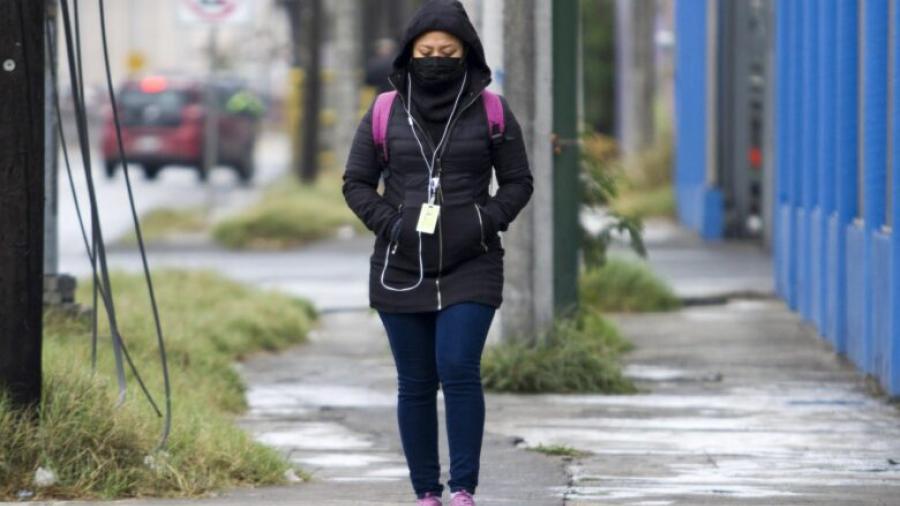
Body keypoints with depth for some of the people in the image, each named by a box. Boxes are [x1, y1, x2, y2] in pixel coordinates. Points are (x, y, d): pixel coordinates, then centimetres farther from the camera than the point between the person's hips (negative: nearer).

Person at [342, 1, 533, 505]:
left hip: (471, 270, -2)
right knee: (416, 385, 4)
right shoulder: (384, 114, 3)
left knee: (459, 369, -16)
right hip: (401, 270, 2)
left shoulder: (491, 112, 1)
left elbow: (519, 181, 7)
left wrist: (486, 222, -9)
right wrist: (387, 221, -7)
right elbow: (357, 182, 10)